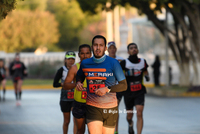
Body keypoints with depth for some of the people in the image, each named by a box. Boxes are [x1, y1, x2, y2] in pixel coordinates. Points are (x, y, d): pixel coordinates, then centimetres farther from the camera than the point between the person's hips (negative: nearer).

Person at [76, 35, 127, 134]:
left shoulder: (113, 63, -4)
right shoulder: (85, 63, 3)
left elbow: (124, 85, -4)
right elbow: (79, 76, 26)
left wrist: (107, 89, -18)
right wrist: (78, 83, 2)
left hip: (110, 107, 0)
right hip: (92, 107, 0)